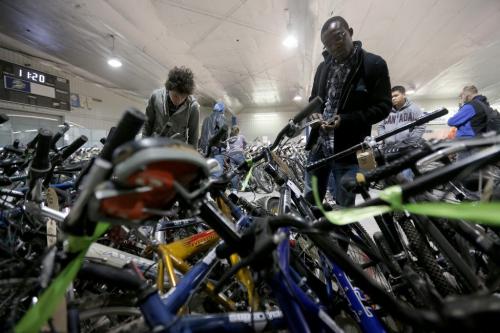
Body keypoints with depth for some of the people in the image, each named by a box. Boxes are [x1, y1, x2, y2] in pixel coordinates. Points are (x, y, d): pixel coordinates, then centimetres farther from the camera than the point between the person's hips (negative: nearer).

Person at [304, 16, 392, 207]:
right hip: (319, 143, 5)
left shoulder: (374, 64, -3)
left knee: (344, 206, 2)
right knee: (310, 200, 11)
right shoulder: (324, 66, 13)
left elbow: (383, 106, -6)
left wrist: (346, 120, -20)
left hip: (349, 149, -5)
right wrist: (315, 114, -3)